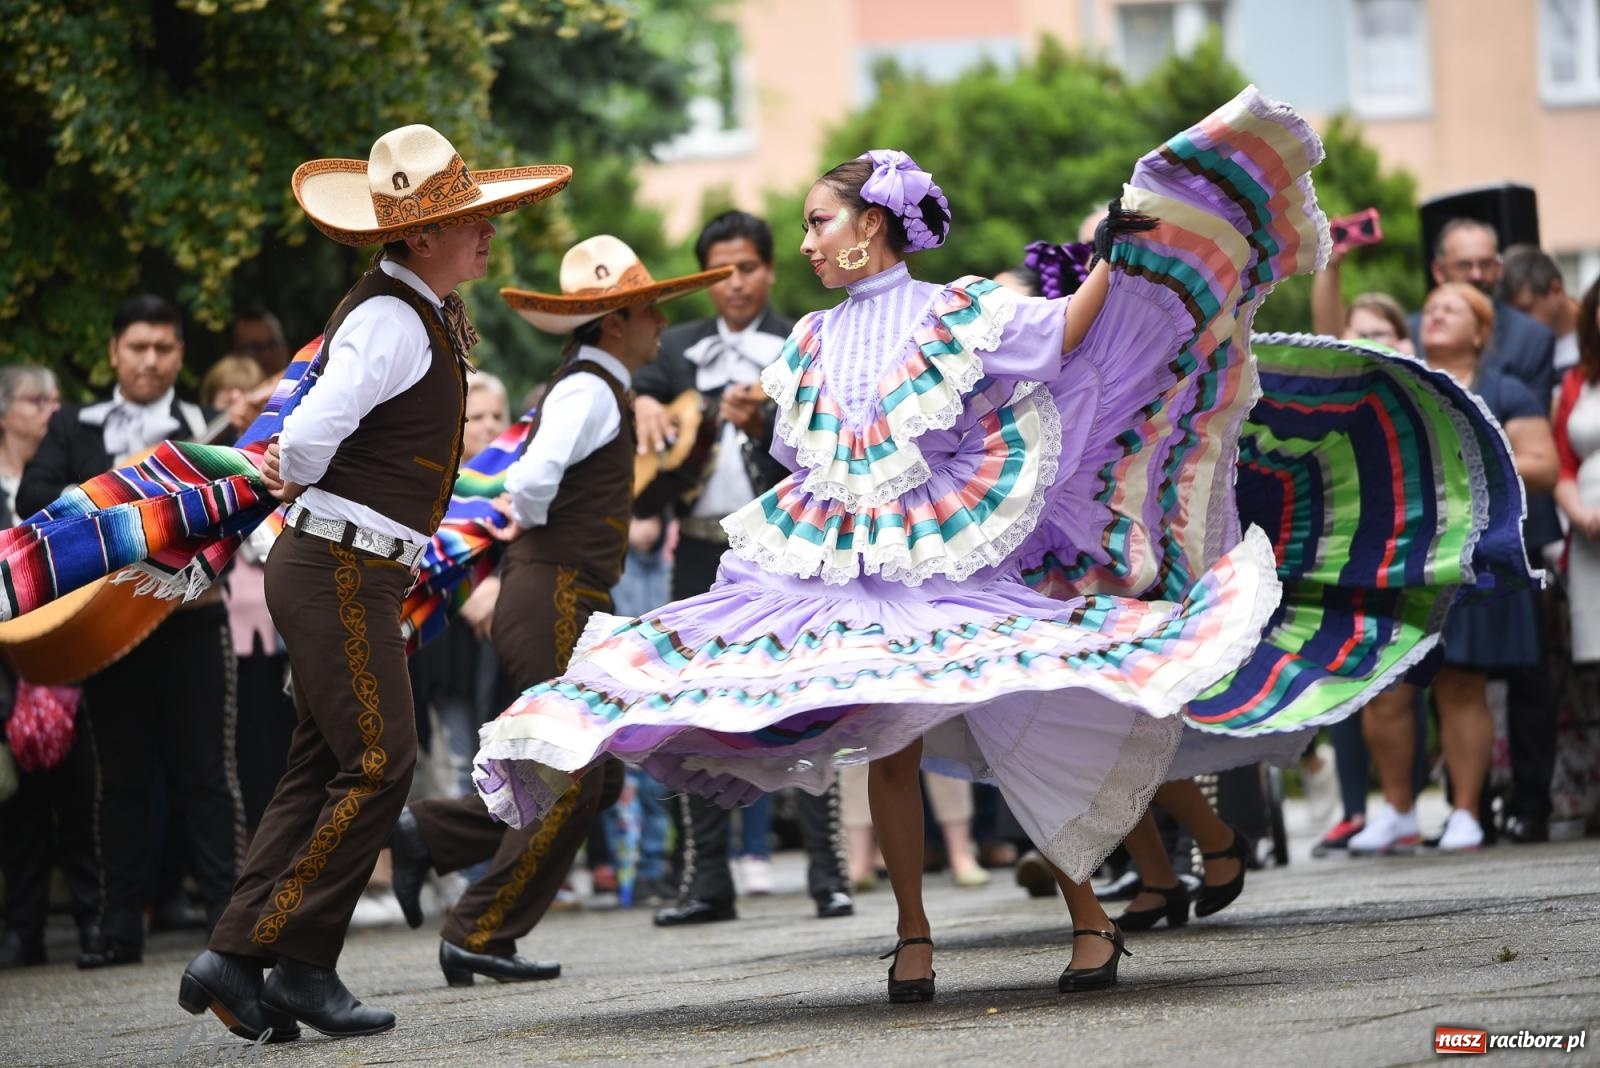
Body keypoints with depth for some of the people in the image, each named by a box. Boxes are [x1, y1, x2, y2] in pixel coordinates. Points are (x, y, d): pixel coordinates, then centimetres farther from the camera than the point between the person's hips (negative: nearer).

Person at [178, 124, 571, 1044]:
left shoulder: (425, 314, 16)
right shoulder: (391, 321, -17)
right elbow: (310, 434, -26)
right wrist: (298, 481, -6)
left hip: (361, 577, 10)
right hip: (339, 568, -10)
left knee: (323, 769, 7)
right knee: (379, 762, -11)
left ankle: (240, 956, 6)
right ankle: (299, 963, -8)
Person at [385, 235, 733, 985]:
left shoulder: (595, 388, 19)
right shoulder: (591, 388, -13)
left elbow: (526, 483, 26)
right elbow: (533, 477, -27)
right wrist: (534, 524, -9)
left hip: (570, 605, 10)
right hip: (555, 602, -10)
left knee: (593, 775, 12)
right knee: (575, 780, -7)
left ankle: (426, 835, 13)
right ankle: (480, 937, -1)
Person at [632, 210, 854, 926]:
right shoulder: (680, 348, 14)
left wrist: (761, 423, -28)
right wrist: (641, 404, -12)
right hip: (701, 551, 4)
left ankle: (827, 873, -5)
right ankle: (706, 880, 9)